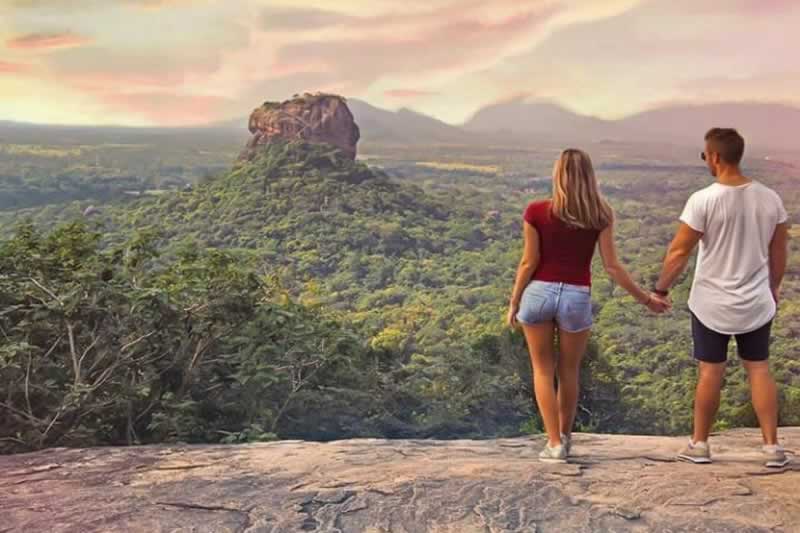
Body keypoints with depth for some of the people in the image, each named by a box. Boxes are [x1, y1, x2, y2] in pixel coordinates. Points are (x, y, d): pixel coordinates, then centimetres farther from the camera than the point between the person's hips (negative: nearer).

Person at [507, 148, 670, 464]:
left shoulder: (536, 211, -7)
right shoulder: (601, 215, -3)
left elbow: (529, 263, -6)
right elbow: (612, 267, -4)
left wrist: (514, 302, 5)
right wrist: (645, 299, 7)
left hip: (539, 293, -1)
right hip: (577, 298, 1)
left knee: (543, 370, 12)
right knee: (569, 371, 18)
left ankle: (554, 444, 9)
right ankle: (564, 438, 32)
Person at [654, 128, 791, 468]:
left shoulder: (703, 200, -17)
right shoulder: (769, 199, -3)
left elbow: (679, 252, -12)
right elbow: (779, 253, 6)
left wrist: (661, 289, 1)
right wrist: (773, 287, 23)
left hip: (711, 304, -3)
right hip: (756, 303, 3)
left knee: (710, 373, 8)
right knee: (759, 370, 12)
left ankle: (699, 444, 19)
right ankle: (772, 447, 13)